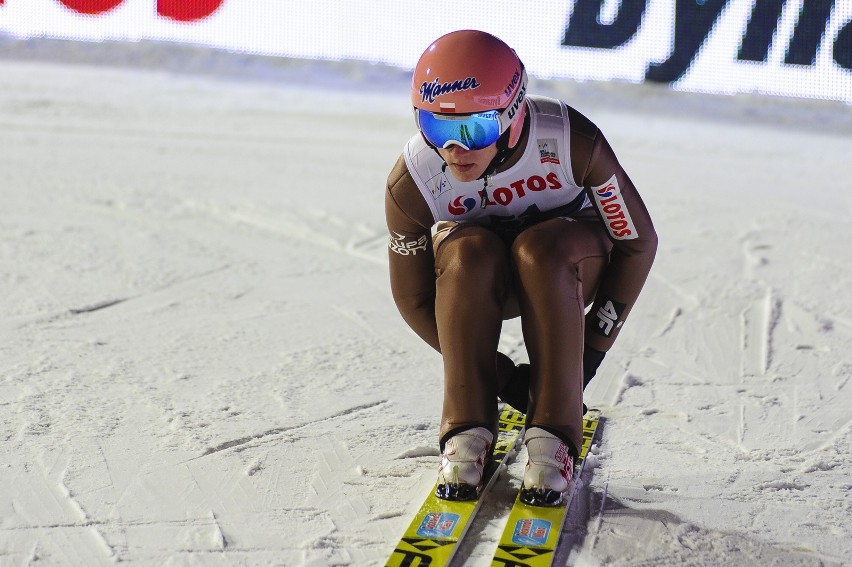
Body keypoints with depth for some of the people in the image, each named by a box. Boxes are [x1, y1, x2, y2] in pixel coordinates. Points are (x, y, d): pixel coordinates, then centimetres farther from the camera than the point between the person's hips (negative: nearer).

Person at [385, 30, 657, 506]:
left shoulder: (573, 142, -32)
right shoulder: (411, 183, -27)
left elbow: (638, 243, -18)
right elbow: (414, 300, -13)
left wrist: (591, 350, -20)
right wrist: (503, 376, -17)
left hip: (568, 258, -1)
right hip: (474, 275, 1)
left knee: (540, 251, -35)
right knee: (468, 252, -34)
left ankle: (553, 435, -25)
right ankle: (468, 429, -21)